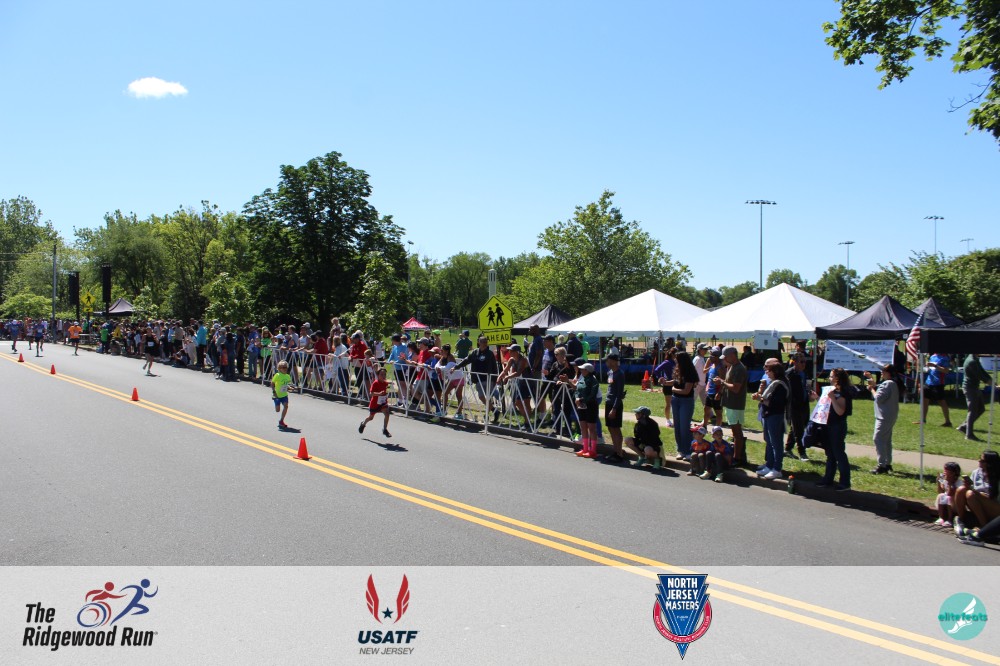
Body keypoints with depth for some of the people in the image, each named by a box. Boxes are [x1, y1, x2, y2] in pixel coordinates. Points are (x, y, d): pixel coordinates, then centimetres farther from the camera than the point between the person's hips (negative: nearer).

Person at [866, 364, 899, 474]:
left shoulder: (888, 384, -19)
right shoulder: (892, 383, 15)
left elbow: (878, 398, -21)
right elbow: (879, 390, 18)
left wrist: (871, 389, -7)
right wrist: (872, 379, 14)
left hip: (884, 417, -11)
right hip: (889, 416, 11)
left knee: (878, 439, -11)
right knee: (886, 440, 16)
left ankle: (882, 466, -12)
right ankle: (887, 464, 23)